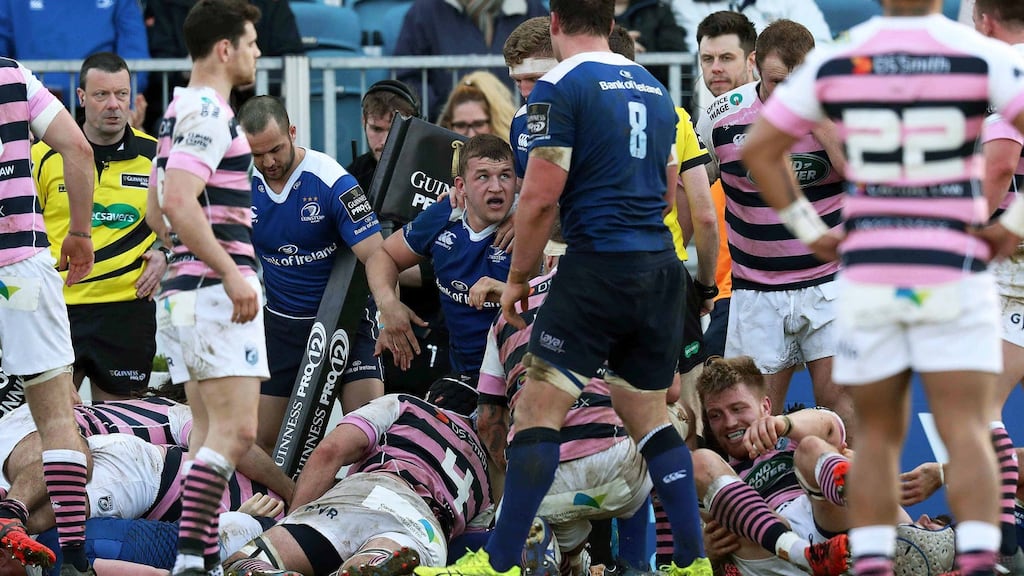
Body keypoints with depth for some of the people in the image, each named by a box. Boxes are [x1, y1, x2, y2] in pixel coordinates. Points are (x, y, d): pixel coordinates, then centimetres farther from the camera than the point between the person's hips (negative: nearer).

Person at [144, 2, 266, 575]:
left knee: (211, 432, 10)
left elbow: (157, 213, 25)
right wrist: (231, 274, -24)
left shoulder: (182, 111, 19)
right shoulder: (208, 113, -12)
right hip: (215, 290, -11)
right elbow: (178, 203, -24)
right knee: (235, 431, -14)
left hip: (186, 290, 11)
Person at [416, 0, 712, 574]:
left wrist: (518, 277, 0)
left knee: (540, 408, -5)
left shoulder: (560, 86, -7)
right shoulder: (654, 88, 15)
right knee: (648, 413, 15)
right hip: (662, 268, 7)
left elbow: (541, 197, -11)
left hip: (599, 268, -7)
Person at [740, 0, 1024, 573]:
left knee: (877, 437, 13)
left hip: (868, 272, 2)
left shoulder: (834, 60, 2)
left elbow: (760, 149, 7)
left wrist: (809, 229, 12)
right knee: (966, 433, -1)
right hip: (953, 272, -2)